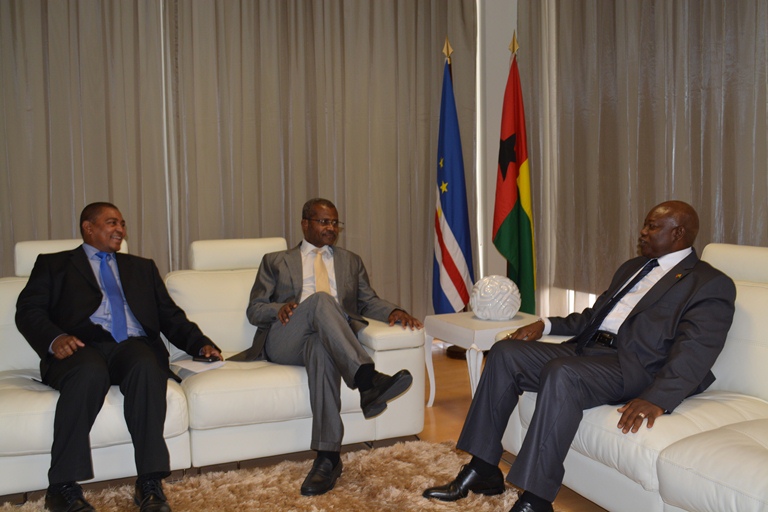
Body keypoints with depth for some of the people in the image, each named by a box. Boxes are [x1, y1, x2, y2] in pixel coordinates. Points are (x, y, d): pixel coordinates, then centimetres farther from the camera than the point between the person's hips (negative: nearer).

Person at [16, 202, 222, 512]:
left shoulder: (142, 267, 30)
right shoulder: (53, 264, 22)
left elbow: (171, 316, 22)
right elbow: (28, 311, 8)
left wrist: (201, 344, 3)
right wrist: (54, 338, -14)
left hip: (132, 346, 2)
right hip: (82, 346, -2)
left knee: (146, 367, -34)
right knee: (90, 372, -37)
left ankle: (149, 483, -33)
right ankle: (63, 486, -27)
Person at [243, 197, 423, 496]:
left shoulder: (351, 262, 29)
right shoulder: (275, 261, 22)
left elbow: (369, 302, 19)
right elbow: (254, 309, 14)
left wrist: (395, 311, -4)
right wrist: (279, 308, -10)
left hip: (328, 339, 1)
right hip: (284, 342, -1)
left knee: (321, 347, -39)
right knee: (321, 299, -34)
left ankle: (328, 456, -43)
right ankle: (368, 381, -51)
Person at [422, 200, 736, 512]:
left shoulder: (712, 285, -1)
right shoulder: (632, 268, 26)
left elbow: (694, 351, -15)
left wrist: (657, 399, -30)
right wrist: (546, 325, 15)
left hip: (633, 366, -8)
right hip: (586, 347, 9)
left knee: (561, 373, -36)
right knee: (505, 352, -7)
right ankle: (483, 470, -3)